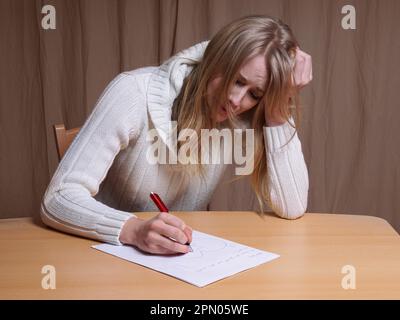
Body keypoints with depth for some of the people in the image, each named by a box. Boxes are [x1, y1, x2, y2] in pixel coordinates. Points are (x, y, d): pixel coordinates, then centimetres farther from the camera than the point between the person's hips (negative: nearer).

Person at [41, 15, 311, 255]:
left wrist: (277, 109, -21)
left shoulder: (245, 119, -11)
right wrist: (134, 229, -38)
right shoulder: (136, 93, -20)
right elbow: (58, 199, -22)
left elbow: (292, 208, -16)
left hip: (182, 259, 2)